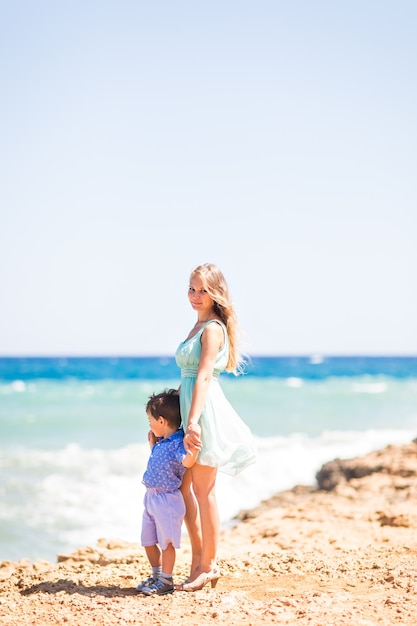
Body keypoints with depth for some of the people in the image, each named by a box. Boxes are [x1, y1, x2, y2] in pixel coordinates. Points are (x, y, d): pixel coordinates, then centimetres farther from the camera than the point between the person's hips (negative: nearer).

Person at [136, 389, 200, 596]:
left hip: (167, 500, -10)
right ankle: (156, 575, 30)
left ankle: (166, 581, 10)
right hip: (151, 498, 10)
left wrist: (192, 452, -56)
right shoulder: (161, 442, 10)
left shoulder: (178, 443, -18)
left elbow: (186, 462, -36)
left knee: (166, 542, 0)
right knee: (148, 541, 16)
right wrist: (152, 444, 21)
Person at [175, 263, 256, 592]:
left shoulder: (213, 328, -11)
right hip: (189, 406, 9)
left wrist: (193, 422, -27)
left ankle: (209, 565, 9)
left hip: (205, 411, -9)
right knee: (183, 487, 12)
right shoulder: (199, 326, 17)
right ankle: (198, 559, 20)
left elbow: (204, 376, -21)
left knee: (203, 491, -1)